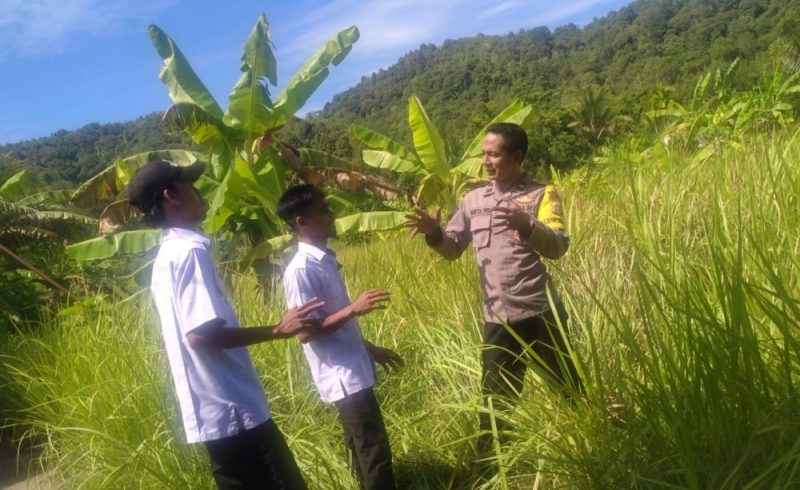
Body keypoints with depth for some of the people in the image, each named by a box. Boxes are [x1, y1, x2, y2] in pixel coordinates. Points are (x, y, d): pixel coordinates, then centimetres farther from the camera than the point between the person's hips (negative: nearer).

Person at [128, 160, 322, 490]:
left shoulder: (166, 256, 15)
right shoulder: (190, 250, -15)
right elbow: (202, 333, -23)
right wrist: (278, 330, -17)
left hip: (214, 411, 10)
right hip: (233, 410, -10)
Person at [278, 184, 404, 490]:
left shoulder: (325, 260, 10)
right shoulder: (301, 270, -18)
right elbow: (307, 329, -20)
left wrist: (371, 349, 21)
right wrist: (355, 309, -26)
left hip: (354, 372, 9)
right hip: (343, 378, -9)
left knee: (366, 453, 19)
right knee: (374, 455, -2)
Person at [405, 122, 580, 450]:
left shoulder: (541, 194, -3)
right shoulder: (473, 199, 8)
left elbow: (559, 246, -15)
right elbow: (452, 249, 9)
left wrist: (525, 224, -33)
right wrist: (434, 233, -12)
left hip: (540, 313, -3)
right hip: (497, 319, 3)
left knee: (569, 389, 16)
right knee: (496, 398, 17)